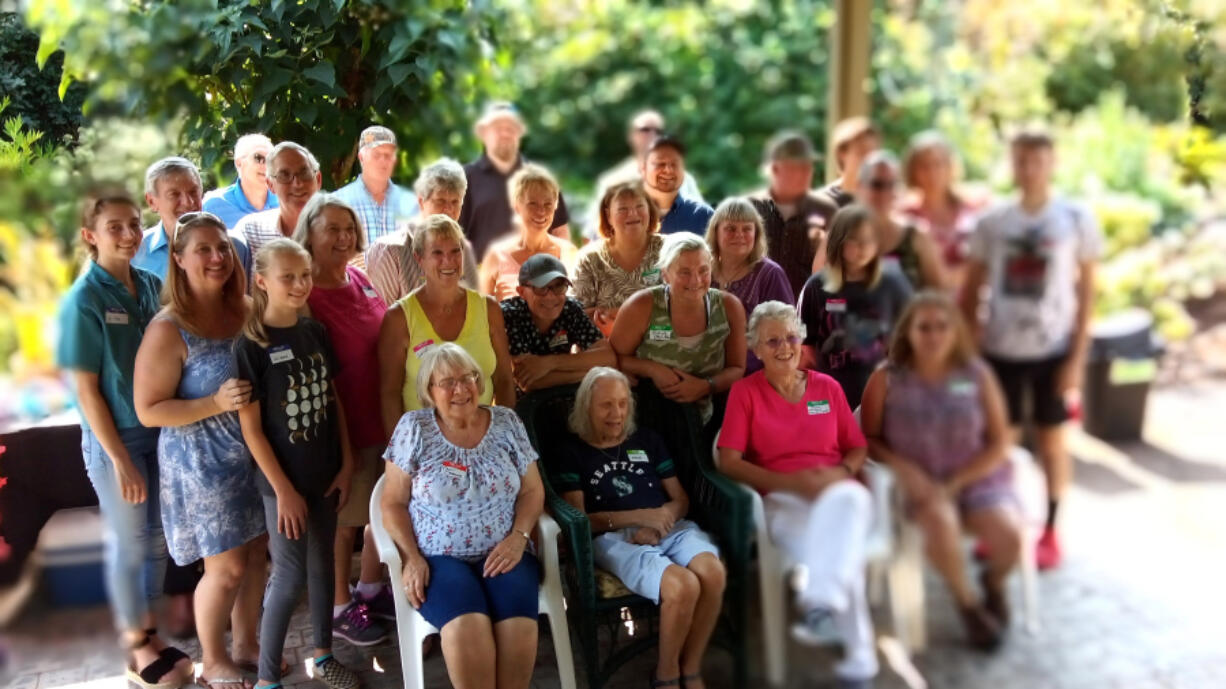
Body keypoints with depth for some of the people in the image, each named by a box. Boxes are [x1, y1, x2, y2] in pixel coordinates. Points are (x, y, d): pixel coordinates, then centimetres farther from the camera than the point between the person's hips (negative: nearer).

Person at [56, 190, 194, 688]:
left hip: (161, 430, 5)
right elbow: (86, 389, -13)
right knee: (128, 543, 8)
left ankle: (145, 632, 32)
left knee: (158, 537, 14)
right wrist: (120, 458, -14)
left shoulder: (151, 286, 0)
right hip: (114, 438, -5)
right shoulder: (84, 300, -14)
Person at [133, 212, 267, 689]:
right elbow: (148, 410, -17)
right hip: (202, 463, -6)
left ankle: (246, 643, 36)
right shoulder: (168, 330, -17)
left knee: (256, 554, 15)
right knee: (226, 567, 4)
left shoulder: (244, 314, 0)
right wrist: (216, 404, -27)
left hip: (254, 454, 6)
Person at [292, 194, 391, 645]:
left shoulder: (360, 280, 4)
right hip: (344, 426, -7)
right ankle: (339, 607, 27)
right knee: (343, 520, 9)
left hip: (385, 417, 7)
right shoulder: (305, 296, -16)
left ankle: (371, 590, 38)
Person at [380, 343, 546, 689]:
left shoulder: (506, 422, 8)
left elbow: (532, 491, 10)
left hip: (502, 554, 2)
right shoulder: (413, 428, 3)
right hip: (438, 557, -1)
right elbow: (393, 503, 3)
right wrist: (411, 557, -10)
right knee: (467, 627, -33)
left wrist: (518, 537, -8)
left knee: (517, 625, -30)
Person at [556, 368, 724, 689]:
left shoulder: (648, 440, 23)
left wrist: (660, 522, -6)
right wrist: (639, 517, -9)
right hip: (613, 537, -4)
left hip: (670, 529, 4)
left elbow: (681, 499, 18)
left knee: (713, 573, -32)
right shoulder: (573, 452, 11)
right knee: (683, 587, -34)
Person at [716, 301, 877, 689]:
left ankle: (819, 603, -44)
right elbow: (728, 462, -3)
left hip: (838, 493, 3)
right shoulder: (744, 392, 6)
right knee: (843, 550, -36)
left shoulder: (828, 387, 17)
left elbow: (858, 449, 18)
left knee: (851, 499, -40)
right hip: (782, 501, -2)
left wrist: (841, 472, -8)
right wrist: (790, 482, -16)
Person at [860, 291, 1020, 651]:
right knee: (941, 522, -34)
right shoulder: (886, 380, -6)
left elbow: (999, 442, 0)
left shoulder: (977, 375, -3)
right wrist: (902, 467, -19)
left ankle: (994, 581, 16)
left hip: (977, 477, 2)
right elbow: (868, 439, -1)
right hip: (921, 483, -1)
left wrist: (955, 483, -11)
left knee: (1008, 536, -25)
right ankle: (967, 602, -3)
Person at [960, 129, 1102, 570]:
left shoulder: (1077, 220, -2)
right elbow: (971, 291, 7)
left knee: (1051, 439, 7)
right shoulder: (991, 223, 3)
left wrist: (1078, 357, -7)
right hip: (999, 349, 2)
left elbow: (1086, 291, -2)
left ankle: (1050, 534, 19)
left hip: (1053, 349, -2)